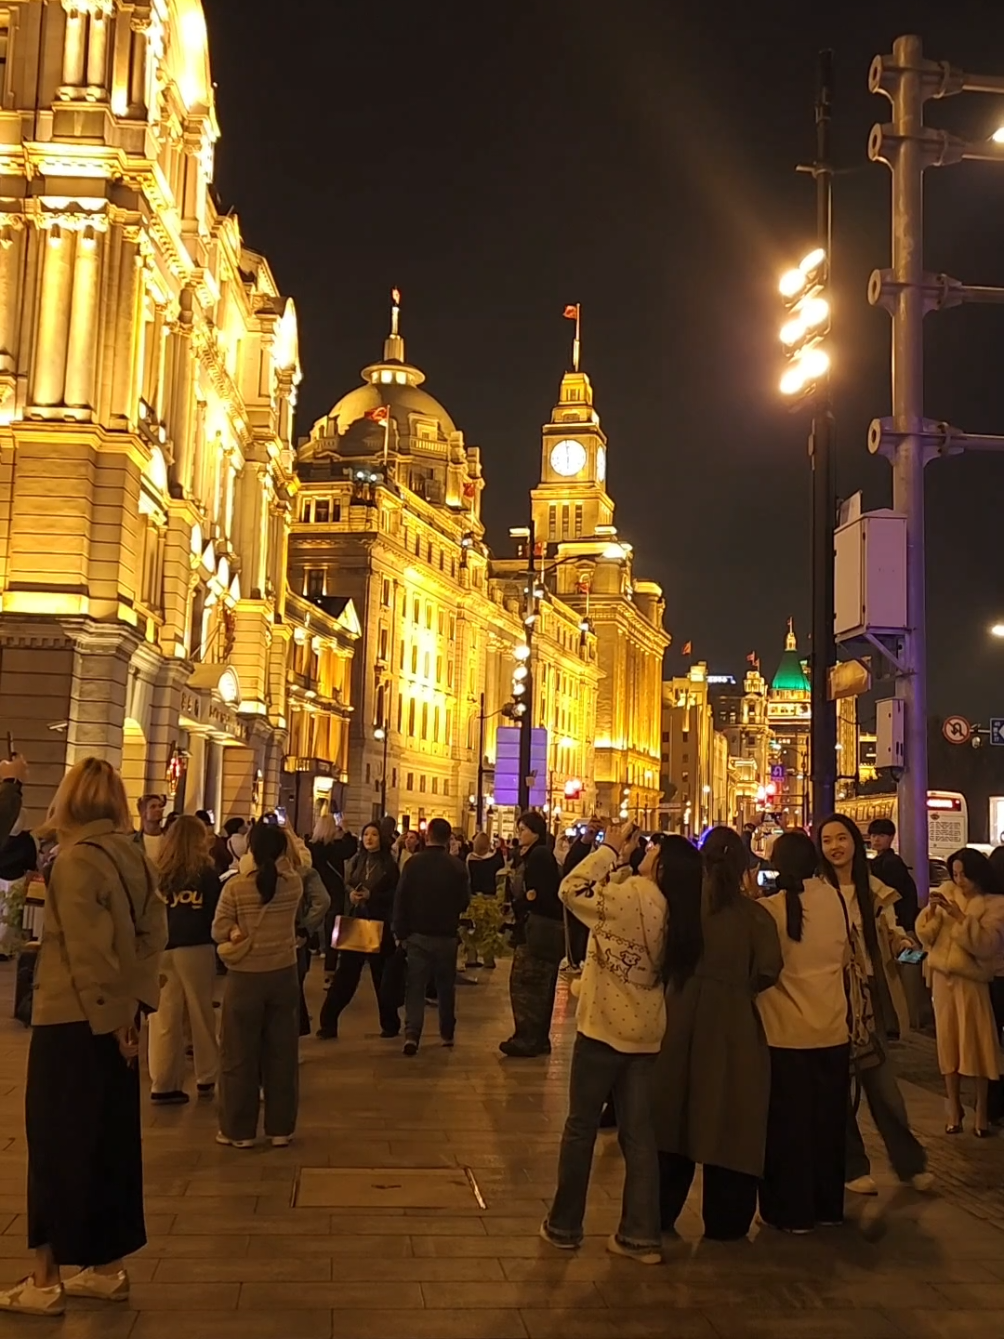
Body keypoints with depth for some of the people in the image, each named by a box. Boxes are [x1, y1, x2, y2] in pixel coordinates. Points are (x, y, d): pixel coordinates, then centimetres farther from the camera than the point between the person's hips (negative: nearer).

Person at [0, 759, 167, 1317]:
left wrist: (109, 1016, -11)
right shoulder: (136, 858, 4)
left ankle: (46, 1281, 12)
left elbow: (86, 951, -19)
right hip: (115, 1019, 7)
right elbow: (154, 935, 3)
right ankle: (109, 1267, 23)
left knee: (57, 1144, 3)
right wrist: (129, 1006, 2)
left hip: (74, 1021, -7)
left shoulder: (76, 859, -16)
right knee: (113, 1141, 14)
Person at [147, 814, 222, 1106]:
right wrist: (219, 946, 5)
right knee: (201, 1014, 11)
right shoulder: (206, 873, -4)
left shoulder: (158, 872, 2)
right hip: (196, 948, -2)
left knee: (165, 1019, 5)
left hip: (162, 950, 2)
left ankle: (163, 1085, 5)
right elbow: (217, 914, -4)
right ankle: (206, 1079, 22)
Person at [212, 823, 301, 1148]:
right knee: (282, 1055, 11)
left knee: (239, 1056, 8)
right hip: (283, 975, 3)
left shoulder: (235, 885, -12)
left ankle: (239, 1130, 14)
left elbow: (219, 931, -10)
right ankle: (280, 1128, 17)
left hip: (245, 977, -3)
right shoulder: (293, 884, -6)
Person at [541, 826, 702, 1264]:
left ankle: (564, 1226, 18)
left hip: (604, 1026, -6)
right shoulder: (677, 913, 2)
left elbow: (571, 889, -11)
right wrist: (622, 863, 6)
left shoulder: (633, 896, -19)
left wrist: (611, 851, -4)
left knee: (581, 1127, 8)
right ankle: (641, 1235, 13)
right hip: (645, 1034, 6)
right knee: (639, 1134, 11)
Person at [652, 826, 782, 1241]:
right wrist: (738, 986, 3)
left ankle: (660, 1214, 24)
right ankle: (724, 1221, 18)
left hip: (682, 1016, 2)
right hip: (734, 1022, -2)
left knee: (675, 1113, 15)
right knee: (728, 1119, 9)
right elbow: (767, 971, -15)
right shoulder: (755, 914, -8)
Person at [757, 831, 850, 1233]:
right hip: (832, 1029, 4)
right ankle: (827, 1206, 27)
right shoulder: (833, 899, -4)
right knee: (827, 1124, 16)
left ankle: (792, 1212, 15)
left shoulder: (769, 908, -14)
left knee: (788, 1126, 8)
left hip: (786, 1033, -4)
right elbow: (843, 955, 7)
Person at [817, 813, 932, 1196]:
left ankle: (909, 1162, 23)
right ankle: (853, 1167, 20)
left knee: (882, 1081, 7)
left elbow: (890, 935, 13)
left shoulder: (876, 891, 5)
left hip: (871, 996, 3)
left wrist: (901, 942, -9)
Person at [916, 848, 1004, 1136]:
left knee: (978, 1043, -1)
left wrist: (959, 915, -22)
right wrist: (931, 911, -14)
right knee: (948, 1041, 5)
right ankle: (954, 1107, 14)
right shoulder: (946, 892, 5)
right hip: (943, 978, 3)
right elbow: (924, 936, 3)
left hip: (973, 981, -3)